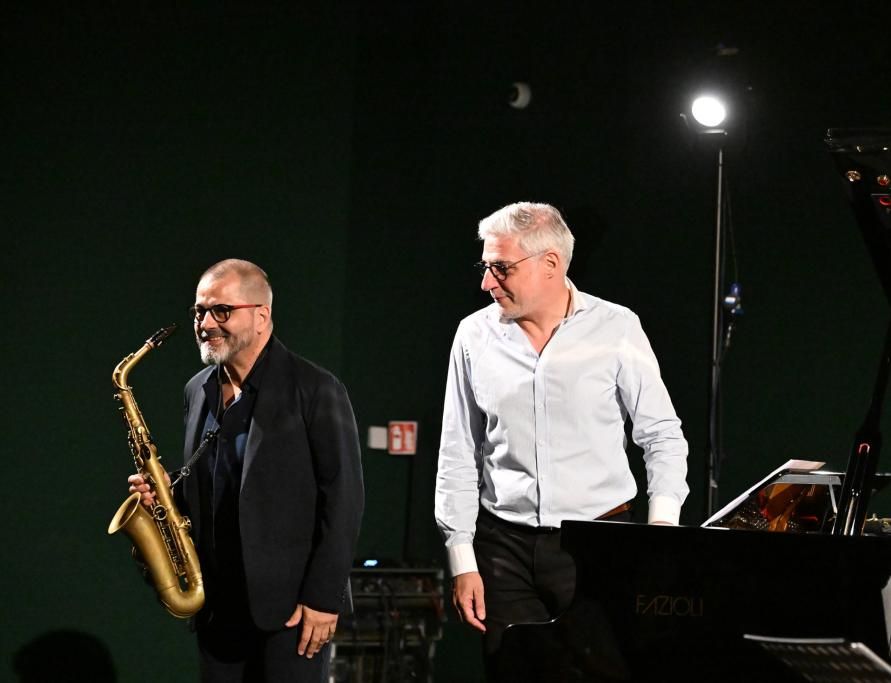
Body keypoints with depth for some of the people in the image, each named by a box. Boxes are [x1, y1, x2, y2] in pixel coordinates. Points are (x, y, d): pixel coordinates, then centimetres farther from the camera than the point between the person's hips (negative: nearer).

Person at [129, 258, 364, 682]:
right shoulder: (198, 391, 12)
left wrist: (323, 598, -15)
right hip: (216, 606, 6)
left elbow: (343, 500, -11)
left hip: (288, 604, -6)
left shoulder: (315, 391, -9)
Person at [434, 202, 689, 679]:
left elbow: (663, 436, 3)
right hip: (506, 549, 2)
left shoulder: (617, 329, -1)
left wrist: (662, 534, -7)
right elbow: (458, 458, 8)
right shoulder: (475, 336, 5)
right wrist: (462, 562, 3)